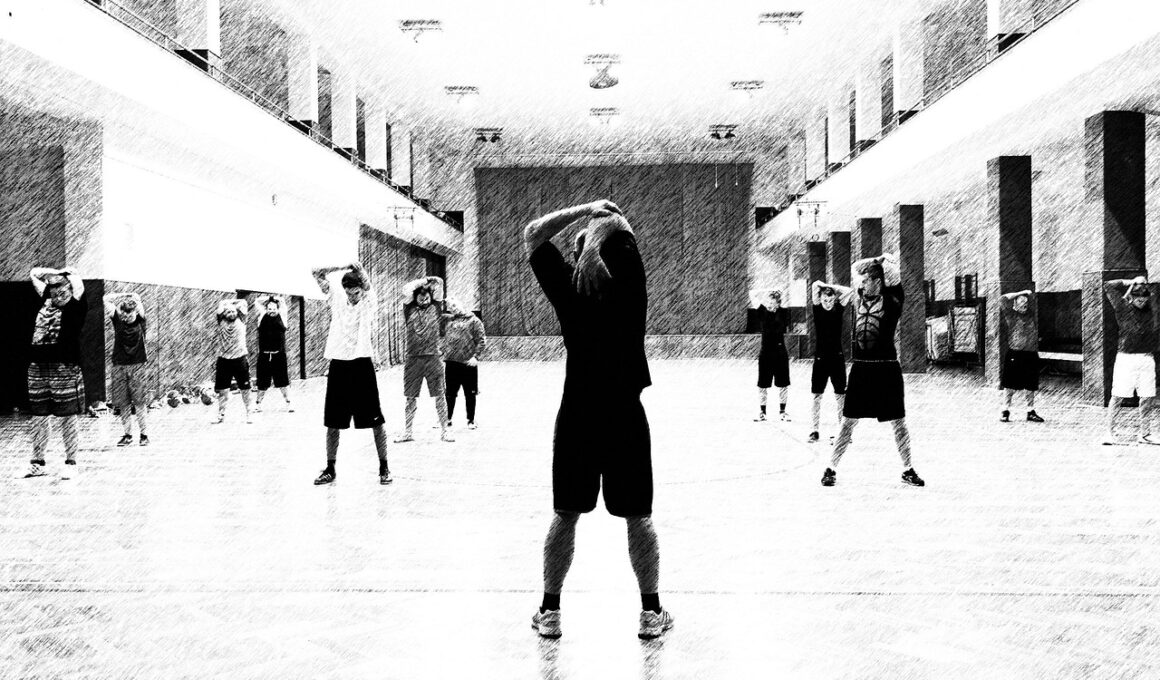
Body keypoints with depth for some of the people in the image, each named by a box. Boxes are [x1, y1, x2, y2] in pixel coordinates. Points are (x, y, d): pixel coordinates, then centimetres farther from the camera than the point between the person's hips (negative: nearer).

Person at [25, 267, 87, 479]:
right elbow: (34, 272, 22)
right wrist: (57, 274, 15)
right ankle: (37, 464, 17)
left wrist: (65, 275, 10)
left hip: (65, 368, -5)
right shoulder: (45, 301, 13)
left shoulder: (77, 307, -1)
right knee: (38, 417, 9)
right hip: (37, 368, 5)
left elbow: (76, 278, -10)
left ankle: (71, 463, 8)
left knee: (68, 418, 0)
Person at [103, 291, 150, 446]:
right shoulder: (117, 319, 3)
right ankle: (127, 434, 10)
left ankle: (143, 434, 2)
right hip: (119, 365, 2)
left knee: (140, 402, -5)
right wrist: (125, 296, 1)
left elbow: (136, 298, -11)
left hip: (138, 365, -2)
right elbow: (106, 299, -4)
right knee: (122, 403, 1)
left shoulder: (140, 319, 0)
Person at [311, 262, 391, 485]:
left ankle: (384, 467, 9)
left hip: (362, 364, -3)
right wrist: (343, 268, -1)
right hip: (338, 365, 3)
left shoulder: (369, 301, 1)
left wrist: (357, 267, -5)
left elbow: (366, 282, -17)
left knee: (375, 420, 0)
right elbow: (317, 273, 5)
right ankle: (330, 469, 17)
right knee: (333, 422, 7)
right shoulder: (337, 298, 8)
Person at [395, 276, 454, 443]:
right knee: (410, 397, 6)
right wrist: (422, 282, 3)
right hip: (413, 358, 1)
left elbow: (439, 282, 8)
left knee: (440, 396, 0)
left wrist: (429, 282, 19)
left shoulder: (435, 307, 9)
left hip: (434, 357, -1)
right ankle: (408, 432, 14)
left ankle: (445, 430, 6)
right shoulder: (409, 309, 10)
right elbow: (406, 290, -3)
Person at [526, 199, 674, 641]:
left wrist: (586, 211, 4)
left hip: (576, 418, 1)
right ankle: (651, 611, 17)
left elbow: (532, 235, 5)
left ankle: (550, 610, 17)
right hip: (625, 418, -1)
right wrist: (613, 216, 14)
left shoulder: (567, 288, -5)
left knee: (565, 516, 11)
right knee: (638, 519, 9)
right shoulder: (631, 287, -9)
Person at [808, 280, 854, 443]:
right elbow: (815, 285, -6)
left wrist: (832, 287, 1)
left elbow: (850, 291, -2)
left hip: (837, 357, 1)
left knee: (840, 396, 4)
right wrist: (824, 286, 6)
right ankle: (814, 431, 6)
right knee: (816, 396, 1)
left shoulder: (838, 309, 3)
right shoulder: (817, 308, 1)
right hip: (820, 357, -1)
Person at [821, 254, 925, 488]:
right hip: (860, 367, 3)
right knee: (848, 422, 3)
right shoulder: (861, 297, 11)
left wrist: (884, 261, 8)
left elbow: (894, 275, -8)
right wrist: (879, 259, 14)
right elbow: (856, 266, 19)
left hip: (886, 368, -3)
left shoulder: (892, 299, 0)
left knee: (898, 422, 5)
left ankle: (908, 470, 17)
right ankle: (831, 469, 8)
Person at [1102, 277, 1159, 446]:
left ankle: (1145, 434, 16)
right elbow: (1108, 286, 2)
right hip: (1126, 357, -4)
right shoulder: (1123, 307, -1)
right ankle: (1109, 432, 3)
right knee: (1118, 396, -4)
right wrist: (1132, 282, 2)